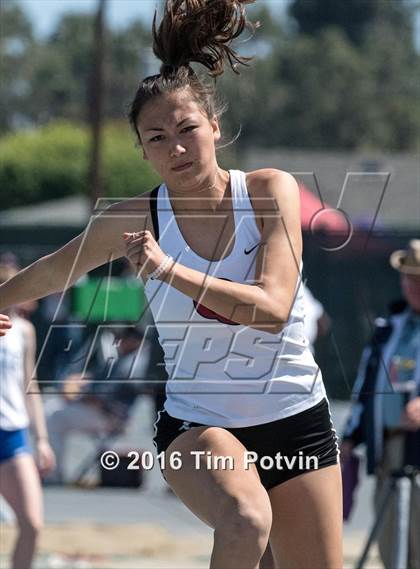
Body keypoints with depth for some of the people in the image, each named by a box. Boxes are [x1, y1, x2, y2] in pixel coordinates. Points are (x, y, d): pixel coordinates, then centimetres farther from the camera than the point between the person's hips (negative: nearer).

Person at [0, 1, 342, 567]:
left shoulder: (271, 191, -9)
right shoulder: (137, 220, -7)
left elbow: (273, 308, -22)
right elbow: (56, 271, 13)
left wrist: (171, 270, -31)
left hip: (296, 420, 2)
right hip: (196, 423, -2)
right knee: (247, 520, -34)